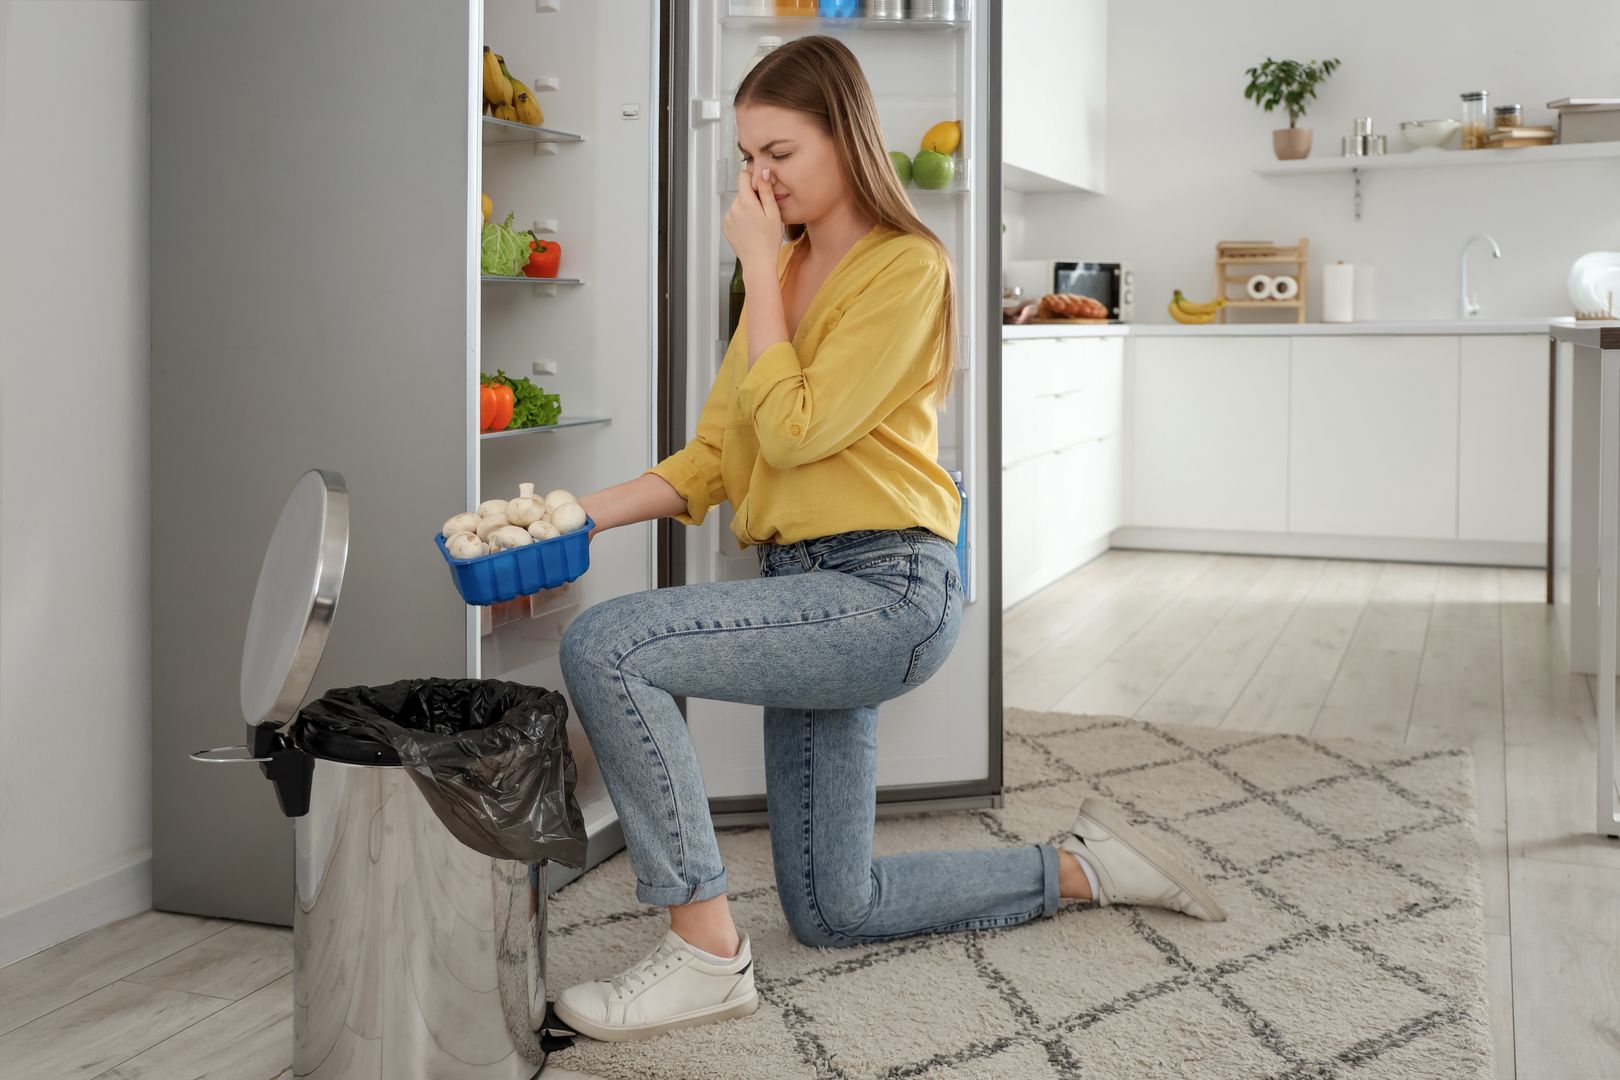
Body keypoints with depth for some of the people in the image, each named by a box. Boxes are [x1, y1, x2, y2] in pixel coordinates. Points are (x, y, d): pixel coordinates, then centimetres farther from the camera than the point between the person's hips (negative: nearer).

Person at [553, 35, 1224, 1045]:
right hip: (809, 589, 9)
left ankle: (707, 949, -15)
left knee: (604, 647, -25)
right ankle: (1079, 867, 29)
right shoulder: (787, 270, 14)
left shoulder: (906, 266, -9)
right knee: (831, 913, 14)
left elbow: (793, 430, -19)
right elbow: (718, 454, 10)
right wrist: (590, 511, -4)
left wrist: (762, 269, -11)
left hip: (888, 587, -9)